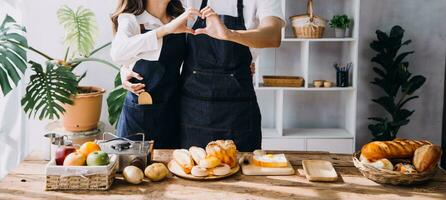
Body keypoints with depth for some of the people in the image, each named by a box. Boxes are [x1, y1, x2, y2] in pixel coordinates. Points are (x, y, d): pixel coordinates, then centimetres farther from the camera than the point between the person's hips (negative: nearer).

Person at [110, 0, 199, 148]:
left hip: (171, 111, 4)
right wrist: (166, 29, -34)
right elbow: (117, 53, -28)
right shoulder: (131, 19, -8)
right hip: (139, 111, -4)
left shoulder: (180, 18, 6)